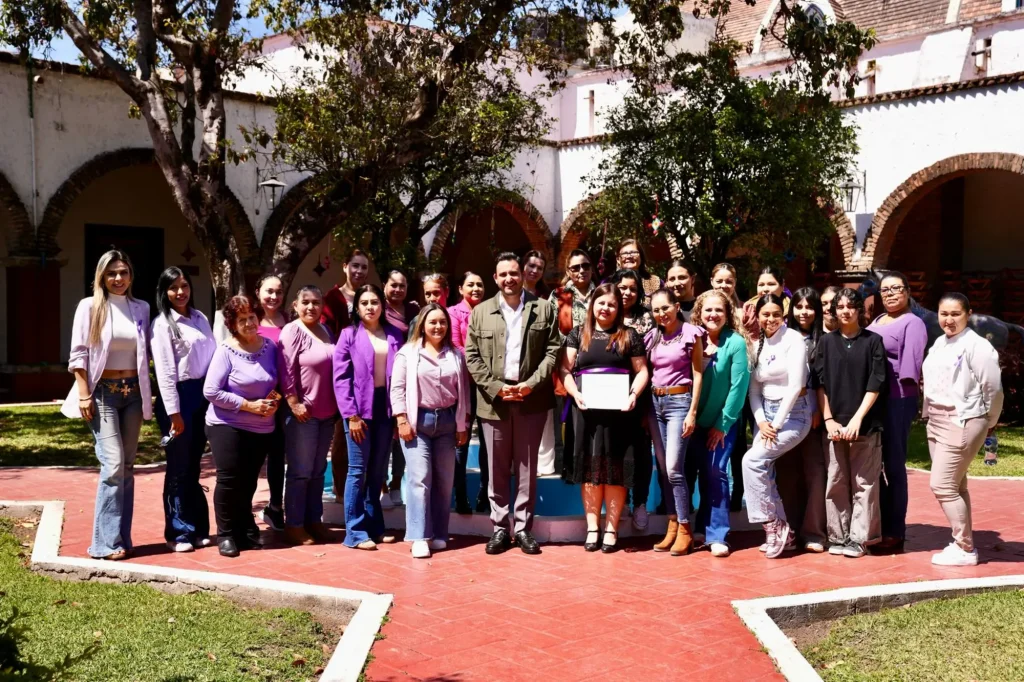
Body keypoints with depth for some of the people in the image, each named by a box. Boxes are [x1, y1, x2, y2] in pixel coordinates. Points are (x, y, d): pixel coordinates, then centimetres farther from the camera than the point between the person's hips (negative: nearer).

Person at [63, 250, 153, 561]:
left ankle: (121, 538, 13)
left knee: (127, 467, 6)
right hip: (103, 391, -4)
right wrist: (84, 395, -11)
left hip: (132, 391, 4)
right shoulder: (89, 306, -2)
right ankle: (106, 542, -8)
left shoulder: (141, 308, 8)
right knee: (113, 464, -14)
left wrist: (147, 393, 6)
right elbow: (78, 354, -5)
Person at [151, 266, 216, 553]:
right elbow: (165, 371, -11)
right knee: (179, 467, 2)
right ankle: (178, 532, 12)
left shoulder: (200, 318, 11)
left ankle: (197, 528, 22)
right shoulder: (162, 324, -6)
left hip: (202, 394, 5)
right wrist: (174, 412, -15)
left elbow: (213, 355, 11)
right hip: (179, 396, -5)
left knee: (194, 465, 13)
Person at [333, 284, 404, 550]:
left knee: (378, 472, 11)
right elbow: (341, 377, -6)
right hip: (360, 409, -3)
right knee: (358, 471, -1)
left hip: (385, 408, 4)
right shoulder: (349, 335, -2)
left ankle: (374, 527, 22)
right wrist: (351, 414, -13)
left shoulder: (394, 335, 7)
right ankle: (355, 532, 5)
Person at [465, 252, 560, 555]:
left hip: (531, 399, 0)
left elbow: (552, 351, 0)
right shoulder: (480, 312, 6)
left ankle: (523, 527, 14)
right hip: (493, 399, 1)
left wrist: (531, 384, -12)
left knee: (527, 467, 6)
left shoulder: (544, 309, 4)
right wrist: (496, 387, -9)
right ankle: (499, 527, 15)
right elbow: (471, 356, 2)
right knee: (497, 468, 6)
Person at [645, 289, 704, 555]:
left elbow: (698, 373, -5)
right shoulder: (652, 336, 10)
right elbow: (647, 372, 13)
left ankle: (685, 530, -2)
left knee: (674, 468, -11)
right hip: (655, 402, 6)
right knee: (663, 468, 7)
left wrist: (693, 412, -11)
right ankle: (672, 526, 13)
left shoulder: (691, 333, -4)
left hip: (679, 401, -6)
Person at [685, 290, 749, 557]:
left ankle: (716, 535, 0)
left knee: (715, 472, -7)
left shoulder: (736, 342, -10)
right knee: (700, 472, 7)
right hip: (696, 420, 3)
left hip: (724, 420, -3)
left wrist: (723, 423, -11)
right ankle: (701, 529, 19)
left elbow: (739, 386, -12)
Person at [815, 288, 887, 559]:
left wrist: (857, 419, -11)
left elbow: (875, 384, -3)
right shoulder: (826, 342, 9)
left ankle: (858, 537, 6)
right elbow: (820, 383, 5)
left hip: (866, 424, -2)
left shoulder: (873, 341, 3)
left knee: (864, 483, 0)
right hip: (834, 424, 2)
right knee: (835, 483, 4)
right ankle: (838, 536, 12)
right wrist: (828, 420, -4)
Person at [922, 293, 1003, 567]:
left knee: (942, 486, -9)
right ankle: (962, 543, 22)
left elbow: (993, 387, -11)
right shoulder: (939, 343, 11)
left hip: (962, 423, -8)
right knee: (955, 486, 13)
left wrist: (989, 422, 0)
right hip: (936, 422, 8)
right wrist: (930, 413, 9)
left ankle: (965, 549, 2)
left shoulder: (976, 345, -14)